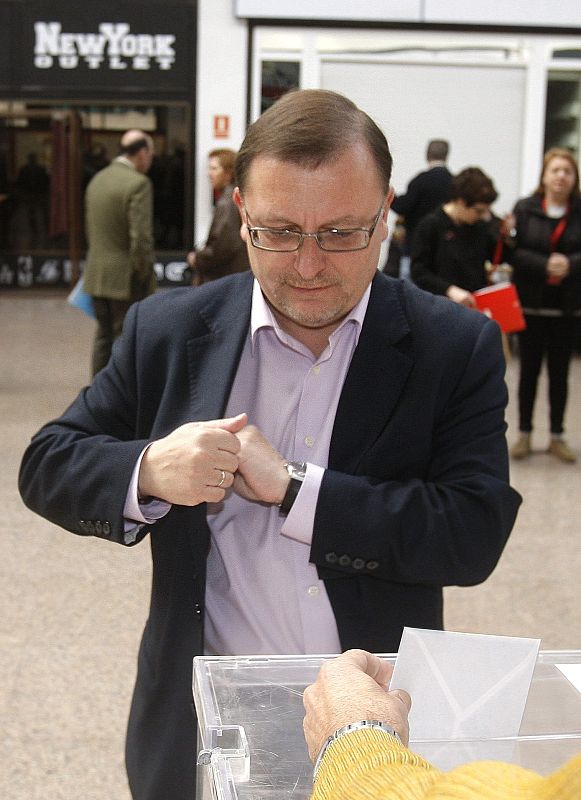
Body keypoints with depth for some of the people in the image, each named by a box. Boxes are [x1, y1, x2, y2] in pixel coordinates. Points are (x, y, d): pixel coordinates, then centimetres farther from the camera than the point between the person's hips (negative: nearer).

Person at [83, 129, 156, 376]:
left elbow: (90, 229, 14)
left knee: (104, 336, 16)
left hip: (97, 275, 8)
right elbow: (141, 237, -21)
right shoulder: (138, 184, -15)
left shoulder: (97, 179, 10)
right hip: (126, 278, -7)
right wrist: (143, 276, -11)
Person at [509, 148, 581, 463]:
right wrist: (545, 265, -21)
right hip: (532, 304, -1)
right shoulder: (525, 209, -3)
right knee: (530, 370, 8)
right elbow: (514, 252, -9)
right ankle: (524, 434, 20)